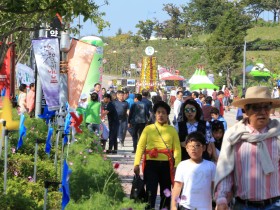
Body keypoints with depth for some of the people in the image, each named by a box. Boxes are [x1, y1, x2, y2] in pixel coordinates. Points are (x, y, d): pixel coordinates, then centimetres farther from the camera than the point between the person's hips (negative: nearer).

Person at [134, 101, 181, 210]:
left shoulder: (172, 130, 6)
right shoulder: (148, 128, 5)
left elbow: (177, 149, 0)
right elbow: (140, 147, 2)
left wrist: (177, 165, -10)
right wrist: (136, 164, -6)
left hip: (166, 164, 1)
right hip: (151, 163, -1)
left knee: (166, 191, 12)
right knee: (151, 190, -9)